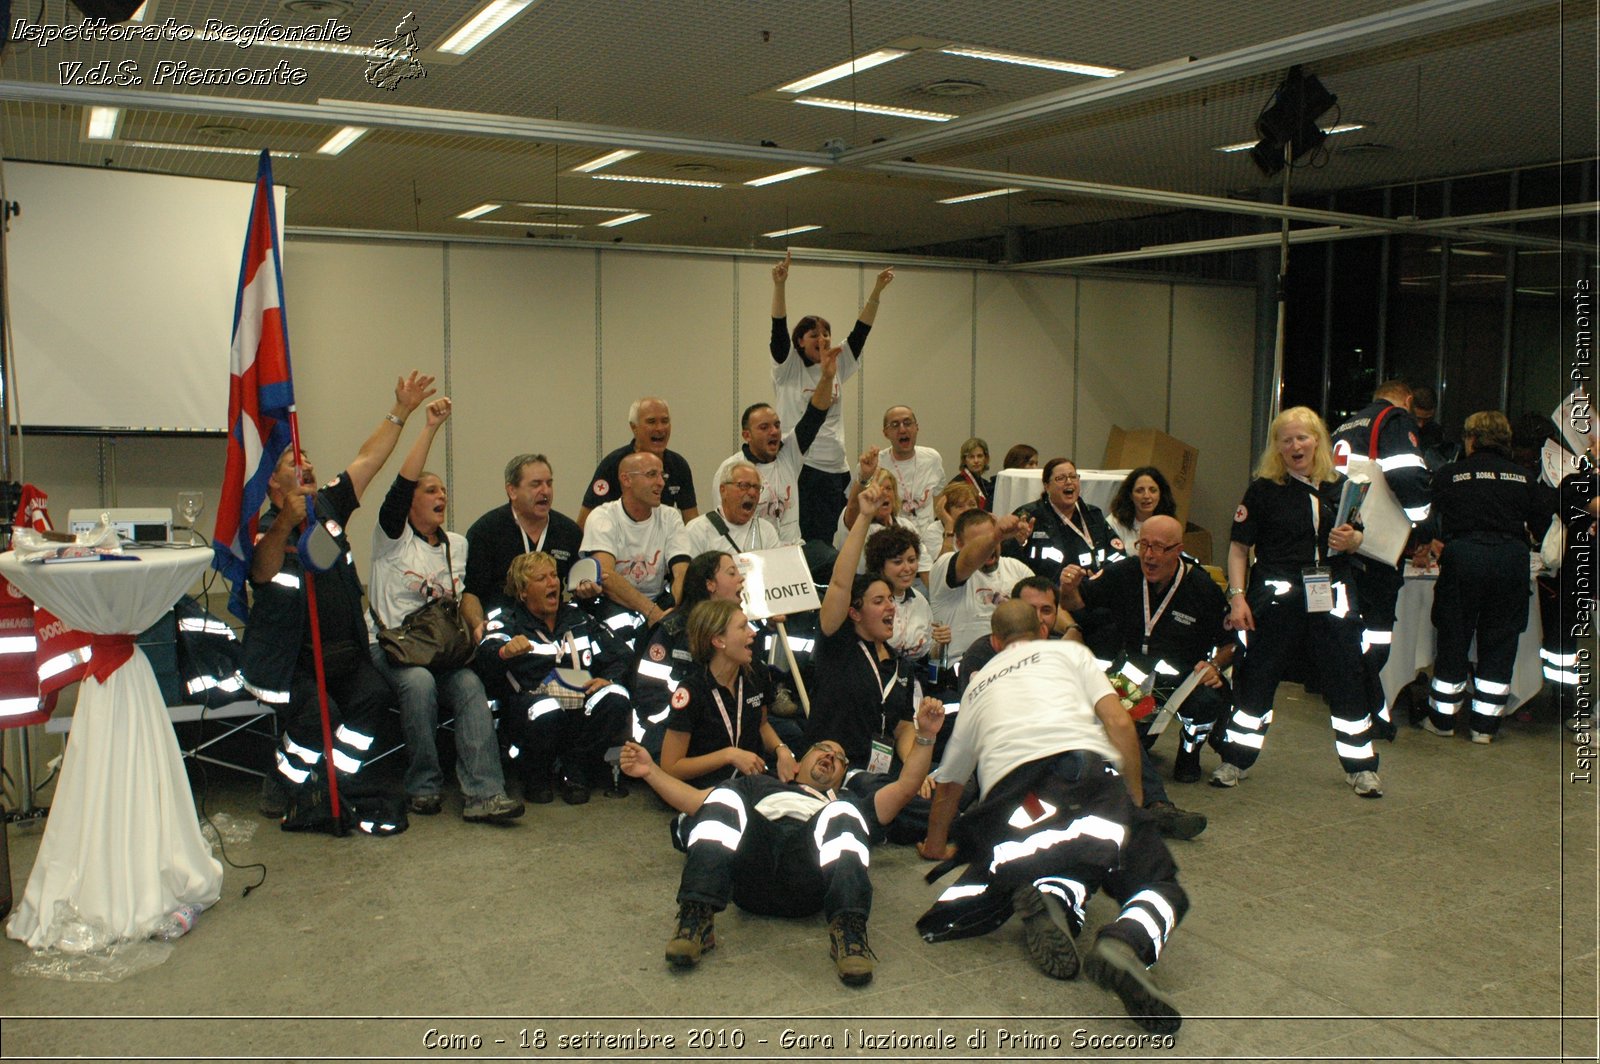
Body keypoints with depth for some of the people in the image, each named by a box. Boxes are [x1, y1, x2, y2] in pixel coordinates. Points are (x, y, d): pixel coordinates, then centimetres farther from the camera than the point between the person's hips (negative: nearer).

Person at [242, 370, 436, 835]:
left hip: (343, 651, 5)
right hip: (287, 658, -5)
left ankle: (336, 786, -5)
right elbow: (262, 572, -32)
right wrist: (284, 524, -49)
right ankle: (286, 789, 2)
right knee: (317, 715, -26)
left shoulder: (329, 507, 8)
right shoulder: (266, 532, -9)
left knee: (375, 693, -20)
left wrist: (400, 411, 2)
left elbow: (368, 459, 8)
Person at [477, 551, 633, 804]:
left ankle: (575, 772, -6)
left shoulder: (578, 617, 22)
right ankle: (536, 776, -5)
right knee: (545, 711, -38)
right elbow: (486, 658, -12)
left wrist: (609, 678, -8)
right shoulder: (506, 620, 10)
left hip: (582, 704, 3)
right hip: (533, 704, -3)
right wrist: (505, 652, -37)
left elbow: (622, 656, 15)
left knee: (617, 697, -27)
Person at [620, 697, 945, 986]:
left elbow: (905, 787, 26)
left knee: (842, 813, -27)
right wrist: (650, 771, 21)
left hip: (810, 881, -1)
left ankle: (849, 929, -46)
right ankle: (696, 920, -39)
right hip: (748, 874, 1)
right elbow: (696, 801, 32)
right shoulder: (760, 785, 44)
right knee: (723, 797, -24)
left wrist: (925, 735, 13)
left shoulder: (850, 802, 41)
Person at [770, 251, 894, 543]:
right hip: (799, 467, -5)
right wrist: (779, 285, -24)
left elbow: (861, 330, 8)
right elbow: (779, 330, -12)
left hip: (836, 468, 5)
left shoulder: (837, 366, 13)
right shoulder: (789, 368, 1)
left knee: (830, 540, 5)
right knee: (804, 541, -7)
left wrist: (876, 291, -1)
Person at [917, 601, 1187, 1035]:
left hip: (1008, 796, 2)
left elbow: (948, 784, 45)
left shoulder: (977, 685, 36)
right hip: (1084, 767, -2)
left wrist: (936, 845, 62)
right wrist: (1134, 797, 25)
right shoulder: (1069, 652, 28)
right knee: (1158, 884, 6)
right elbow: (1119, 723, 11)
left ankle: (1054, 898, -14)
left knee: (1075, 866, 23)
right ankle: (1126, 944, -29)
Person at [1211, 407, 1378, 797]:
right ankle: (1235, 760, 18)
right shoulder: (1264, 489, -3)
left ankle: (1361, 767, 22)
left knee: (1345, 681, 7)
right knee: (1256, 678, 4)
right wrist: (1237, 596, -12)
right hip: (1276, 598, -2)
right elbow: (1239, 547, -4)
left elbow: (1359, 539, 16)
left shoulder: (1340, 487, 7)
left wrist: (1351, 541, -8)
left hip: (1331, 597, 3)